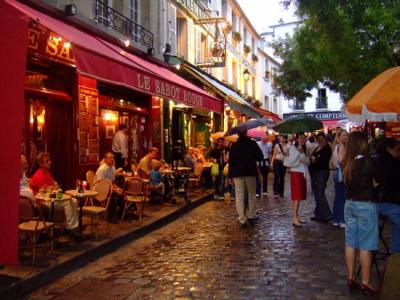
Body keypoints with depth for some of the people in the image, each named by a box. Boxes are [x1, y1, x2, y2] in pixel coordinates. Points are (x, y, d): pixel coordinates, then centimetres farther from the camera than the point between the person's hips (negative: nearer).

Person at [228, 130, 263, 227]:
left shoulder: (234, 145, 2)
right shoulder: (252, 143, -2)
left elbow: (231, 160, 0)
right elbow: (260, 157, 0)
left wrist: (230, 175, 4)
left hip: (237, 173, 1)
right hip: (250, 172, 0)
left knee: (239, 196, 0)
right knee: (251, 195, 14)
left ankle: (242, 219, -5)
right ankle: (251, 216, 17)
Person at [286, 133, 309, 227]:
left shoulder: (304, 148, 15)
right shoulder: (293, 147, -6)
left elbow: (307, 162, 7)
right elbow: (290, 161, -18)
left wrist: (302, 153, -10)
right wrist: (298, 151, -20)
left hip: (302, 173, 7)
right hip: (295, 173, -7)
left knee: (300, 196, 9)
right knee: (296, 196, -13)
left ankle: (297, 216, 16)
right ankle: (294, 219, -14)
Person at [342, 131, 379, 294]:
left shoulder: (347, 162, 4)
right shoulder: (367, 160, -14)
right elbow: (378, 180, -6)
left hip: (350, 203, 6)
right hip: (366, 205, -6)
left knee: (351, 242, 12)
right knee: (365, 245, 2)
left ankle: (351, 278, 21)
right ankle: (365, 282, 8)